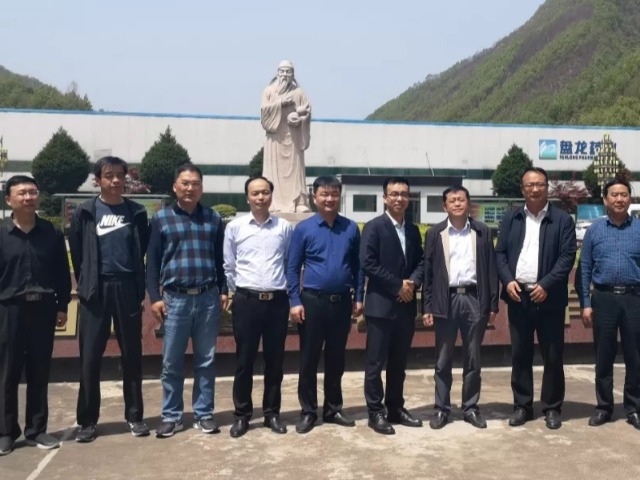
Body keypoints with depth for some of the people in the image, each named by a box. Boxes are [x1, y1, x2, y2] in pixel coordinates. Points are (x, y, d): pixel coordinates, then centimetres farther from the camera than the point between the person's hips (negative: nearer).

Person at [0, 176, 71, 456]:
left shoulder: (51, 233, 5)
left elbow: (62, 273, 8)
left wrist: (62, 306, 4)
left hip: (43, 309, 2)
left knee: (39, 374, 8)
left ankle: (36, 430, 19)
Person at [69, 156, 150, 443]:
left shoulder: (136, 213, 6)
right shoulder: (84, 213, 3)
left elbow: (142, 253, 8)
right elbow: (76, 253, 7)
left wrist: (141, 291, 5)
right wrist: (85, 285, 7)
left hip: (127, 289, 1)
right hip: (95, 291, 0)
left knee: (131, 356, 7)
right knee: (90, 357, 2)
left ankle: (134, 416, 18)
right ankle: (87, 420, 13)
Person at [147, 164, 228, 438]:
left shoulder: (213, 218, 9)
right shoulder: (161, 218, 5)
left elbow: (221, 258, 11)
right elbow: (152, 261, 3)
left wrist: (223, 291, 4)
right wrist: (155, 297, -3)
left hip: (208, 298, 1)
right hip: (175, 299, -1)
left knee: (205, 361, 8)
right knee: (171, 363, 5)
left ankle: (203, 414, 18)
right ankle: (171, 417, 18)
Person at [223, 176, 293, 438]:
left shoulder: (285, 227, 3)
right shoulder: (235, 227, 1)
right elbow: (229, 266, 7)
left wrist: (287, 290, 8)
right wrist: (237, 291, 8)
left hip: (277, 301, 1)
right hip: (246, 301, -1)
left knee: (274, 360, 9)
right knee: (244, 360, 6)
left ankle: (272, 413, 23)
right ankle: (242, 414, 19)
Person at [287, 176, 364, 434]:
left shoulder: (351, 228, 3)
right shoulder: (303, 229, -3)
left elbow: (357, 266, 7)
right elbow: (292, 268, -2)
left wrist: (358, 297, 3)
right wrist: (295, 301, -9)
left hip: (342, 302, 2)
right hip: (312, 301, -2)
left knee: (336, 359, 13)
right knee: (308, 360, 5)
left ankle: (333, 409, 26)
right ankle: (308, 412, 17)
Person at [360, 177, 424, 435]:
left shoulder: (413, 230, 13)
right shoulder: (373, 227, -6)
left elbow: (420, 262, 13)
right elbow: (368, 264, -15)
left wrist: (412, 282, -8)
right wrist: (398, 285, -14)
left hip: (406, 305, 6)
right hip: (381, 305, -6)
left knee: (399, 362, 14)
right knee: (376, 362, 1)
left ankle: (396, 408, 24)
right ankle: (376, 412, 10)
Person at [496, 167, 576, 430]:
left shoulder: (562, 219, 1)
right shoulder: (511, 219, 9)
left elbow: (567, 256, -6)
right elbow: (500, 253, 7)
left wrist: (546, 285, -16)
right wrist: (508, 281, -9)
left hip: (549, 297, -2)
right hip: (518, 295, 2)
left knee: (552, 356, 5)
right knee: (520, 354, 8)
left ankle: (552, 408, 18)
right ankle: (522, 406, 19)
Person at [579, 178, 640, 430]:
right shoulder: (595, 229, 5)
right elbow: (585, 268, 4)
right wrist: (585, 304, -2)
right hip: (604, 298, 1)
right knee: (603, 357, 9)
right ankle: (604, 407, 21)